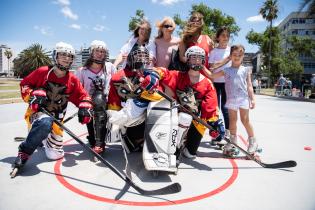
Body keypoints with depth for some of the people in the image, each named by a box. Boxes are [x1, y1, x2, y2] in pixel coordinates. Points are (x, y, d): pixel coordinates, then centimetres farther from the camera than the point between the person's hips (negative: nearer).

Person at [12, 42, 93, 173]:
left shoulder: (72, 80, -2)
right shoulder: (42, 72, -9)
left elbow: (83, 97, 2)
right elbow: (24, 84, 1)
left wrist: (85, 108, -18)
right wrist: (33, 95, -17)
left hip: (56, 119, 4)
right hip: (36, 112, -3)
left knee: (55, 154, 3)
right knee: (46, 123, -42)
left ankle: (43, 137, 36)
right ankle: (24, 151, -19)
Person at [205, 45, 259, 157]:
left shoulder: (245, 70, 8)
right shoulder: (226, 70, 9)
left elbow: (249, 86, 6)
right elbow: (212, 76, 5)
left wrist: (252, 98, 0)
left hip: (243, 98, -1)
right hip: (231, 99, 2)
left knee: (245, 120, -1)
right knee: (232, 120, 7)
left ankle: (253, 141, 17)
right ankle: (233, 142, 21)